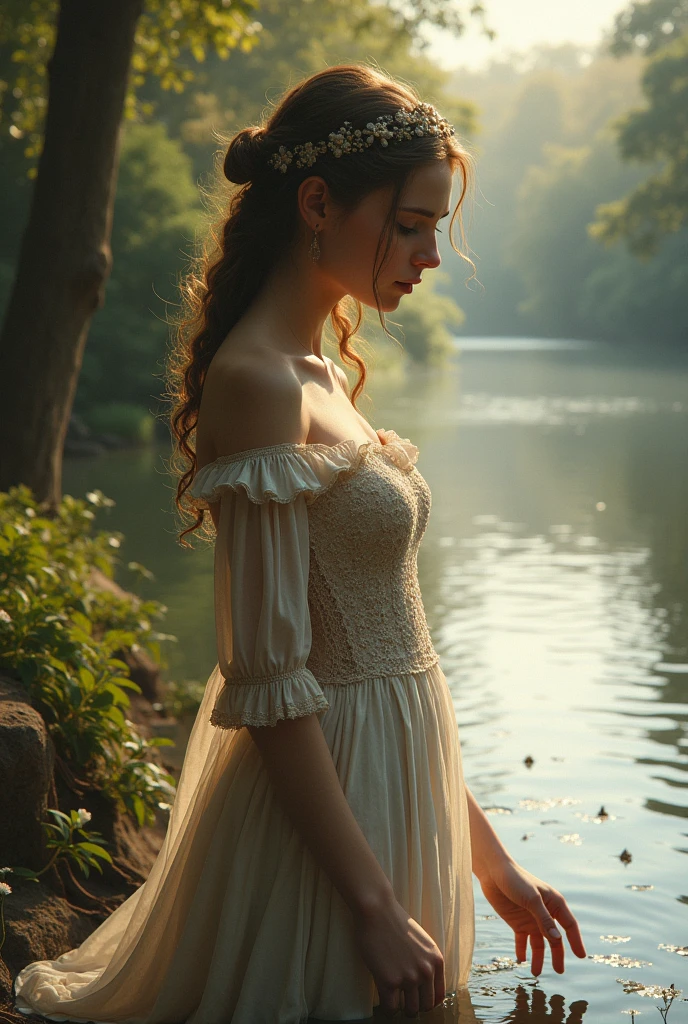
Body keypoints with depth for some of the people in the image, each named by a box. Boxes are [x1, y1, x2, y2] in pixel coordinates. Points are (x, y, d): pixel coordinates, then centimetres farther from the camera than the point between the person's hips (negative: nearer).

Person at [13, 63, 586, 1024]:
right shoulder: (256, 381, -18)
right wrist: (375, 905, -20)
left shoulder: (321, 377, 10)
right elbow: (269, 681, -21)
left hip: (391, 783, 9)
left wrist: (484, 853, 14)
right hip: (329, 796, -9)